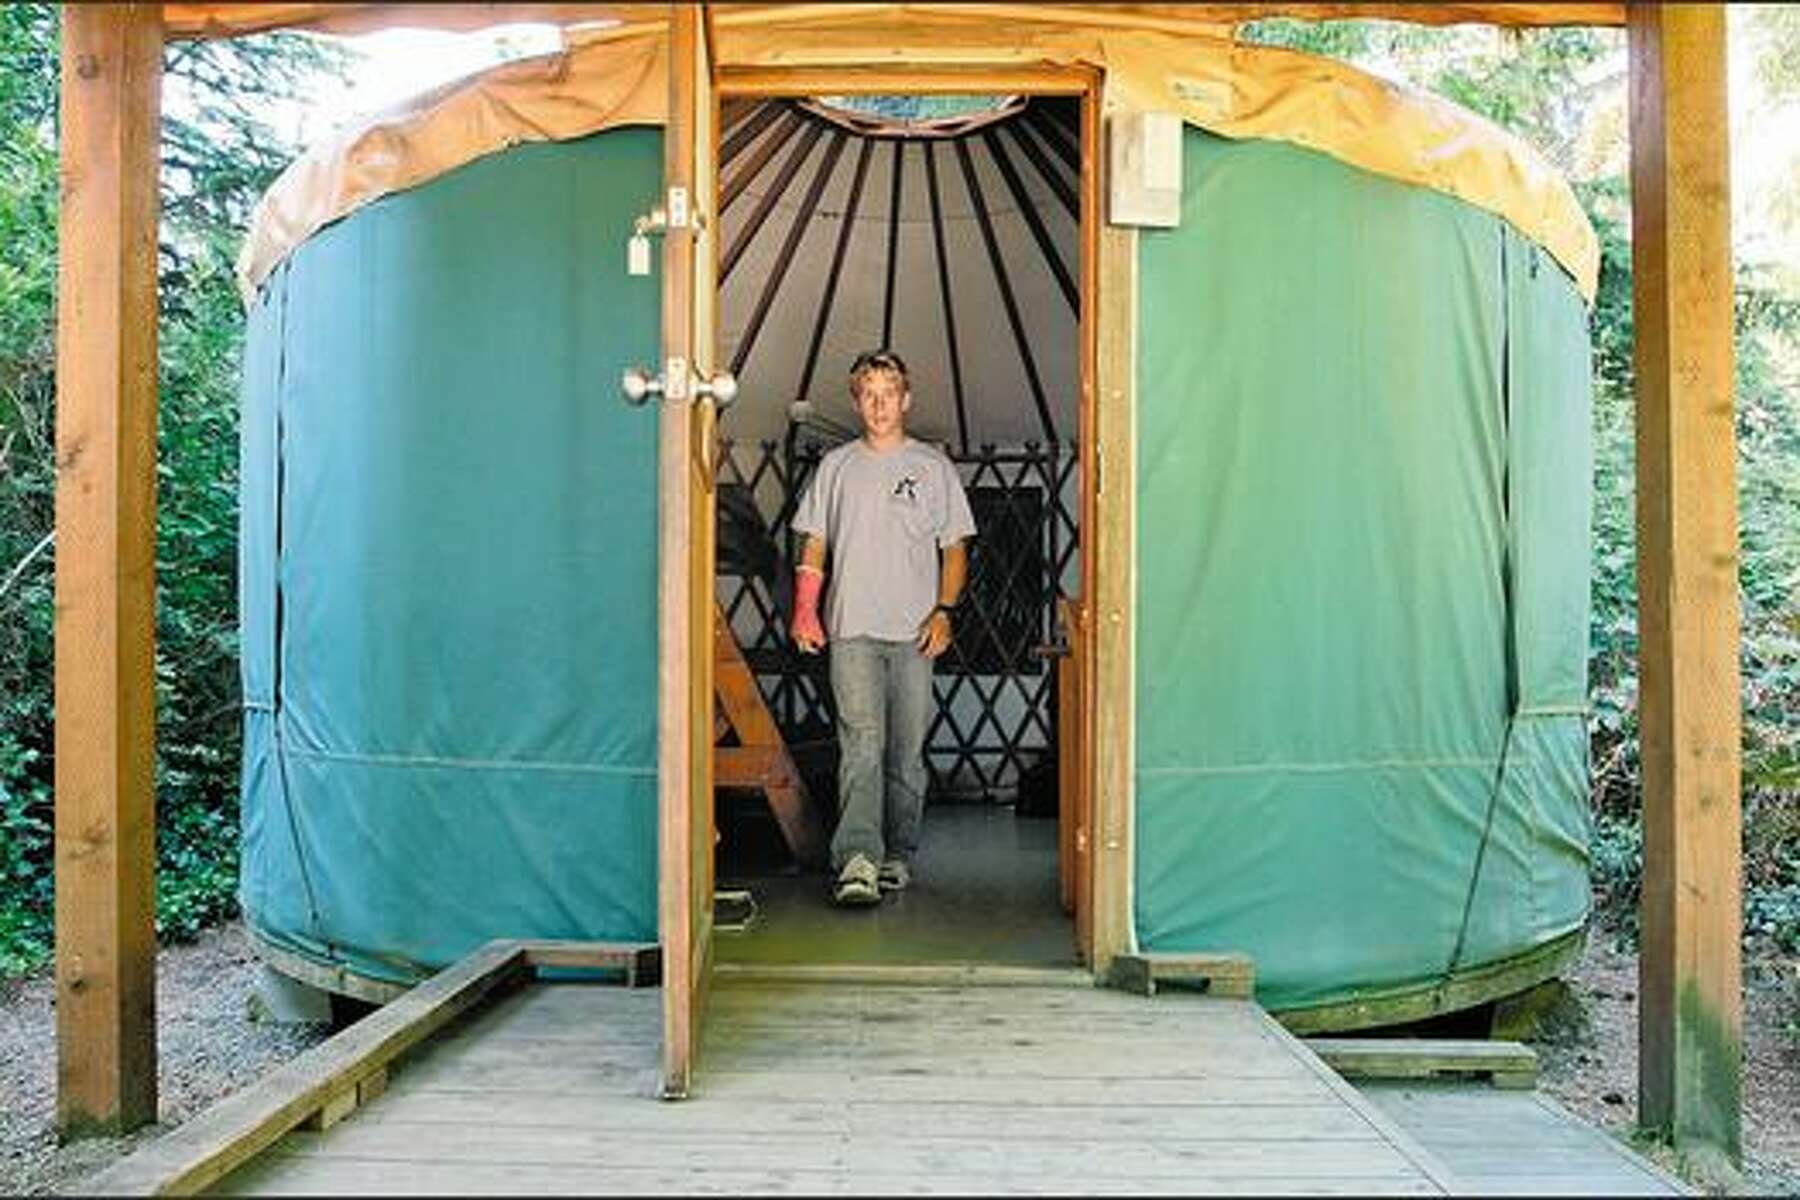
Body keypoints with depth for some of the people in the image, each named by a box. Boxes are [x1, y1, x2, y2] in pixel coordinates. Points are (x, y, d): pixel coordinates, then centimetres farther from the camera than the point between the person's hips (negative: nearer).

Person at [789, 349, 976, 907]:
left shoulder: (933, 466, 10)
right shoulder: (836, 465, 12)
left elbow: (954, 548, 9)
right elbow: (814, 546, 13)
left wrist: (943, 610, -5)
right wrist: (804, 611, 0)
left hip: (914, 632, 1)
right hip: (852, 629, 0)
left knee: (907, 750, 5)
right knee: (863, 740, -14)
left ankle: (899, 855, 16)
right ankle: (857, 859, -22)